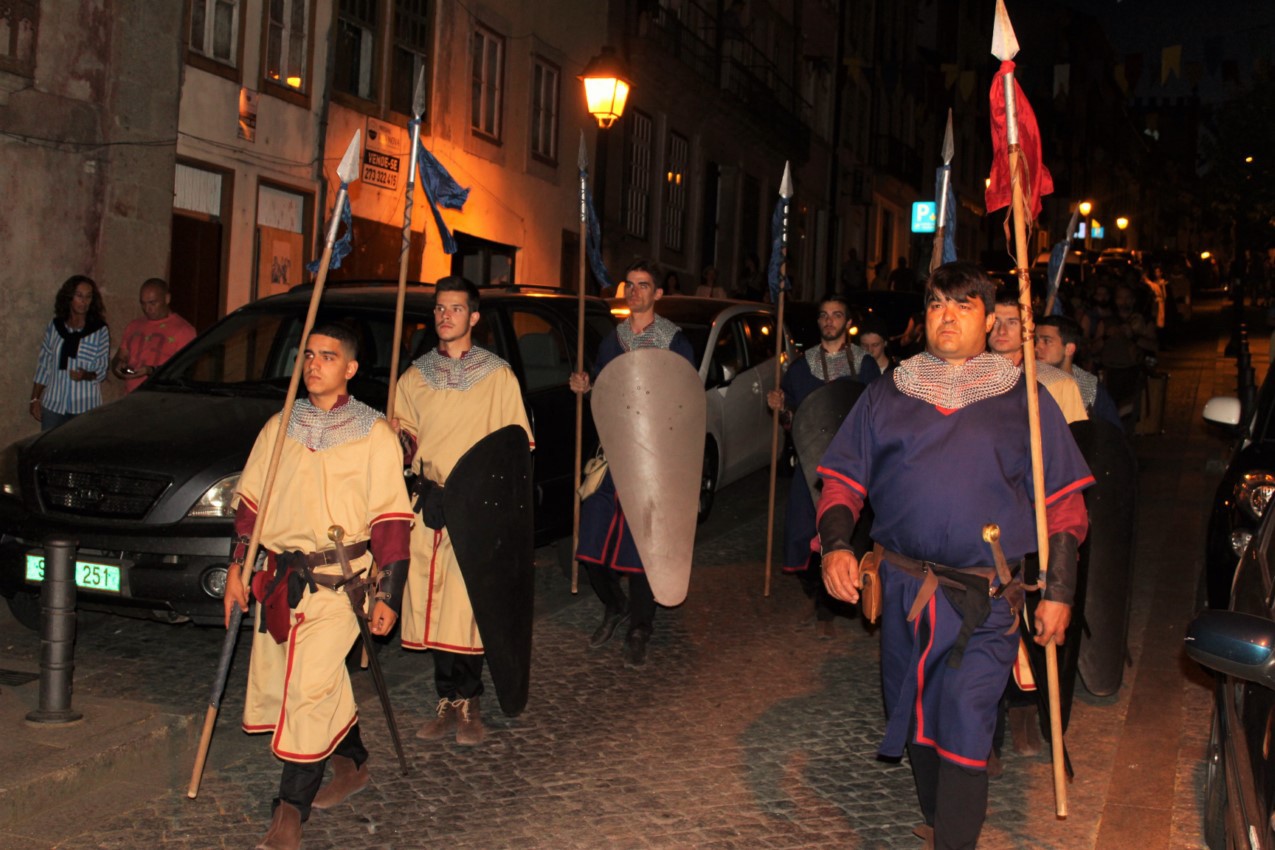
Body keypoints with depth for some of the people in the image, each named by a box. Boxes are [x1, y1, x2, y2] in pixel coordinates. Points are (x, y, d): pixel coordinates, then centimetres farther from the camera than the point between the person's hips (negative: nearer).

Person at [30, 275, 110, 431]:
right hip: (53, 404, 2)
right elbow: (43, 365, 11)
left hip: (86, 406, -2)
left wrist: (87, 375, -20)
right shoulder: (54, 327, 6)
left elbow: (102, 371, 1)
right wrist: (35, 399, 10)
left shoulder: (100, 331, -1)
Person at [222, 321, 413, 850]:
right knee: (324, 685, 13)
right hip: (280, 578, 5)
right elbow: (251, 500, 15)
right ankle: (352, 765, 35)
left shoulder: (373, 434, -3)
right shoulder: (280, 427, 11)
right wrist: (237, 567, 9)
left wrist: (388, 595, -8)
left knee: (310, 690, -9)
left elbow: (391, 519, -5)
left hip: (337, 581, -5)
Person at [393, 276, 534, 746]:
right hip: (430, 504, 4)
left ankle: (468, 703, 4)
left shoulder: (498, 376, 4)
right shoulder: (415, 376, 14)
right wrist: (403, 439, -4)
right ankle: (448, 700, 14)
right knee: (433, 607, 3)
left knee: (469, 609, -8)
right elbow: (404, 436, 19)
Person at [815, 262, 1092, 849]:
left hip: (985, 600, -3)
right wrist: (835, 545, -9)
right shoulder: (886, 396, 11)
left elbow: (1063, 503, 5)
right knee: (916, 715, 14)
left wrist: (1059, 590, -1)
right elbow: (842, 481, 9)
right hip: (902, 589, 3)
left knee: (964, 718, -13)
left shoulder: (1023, 399, 5)